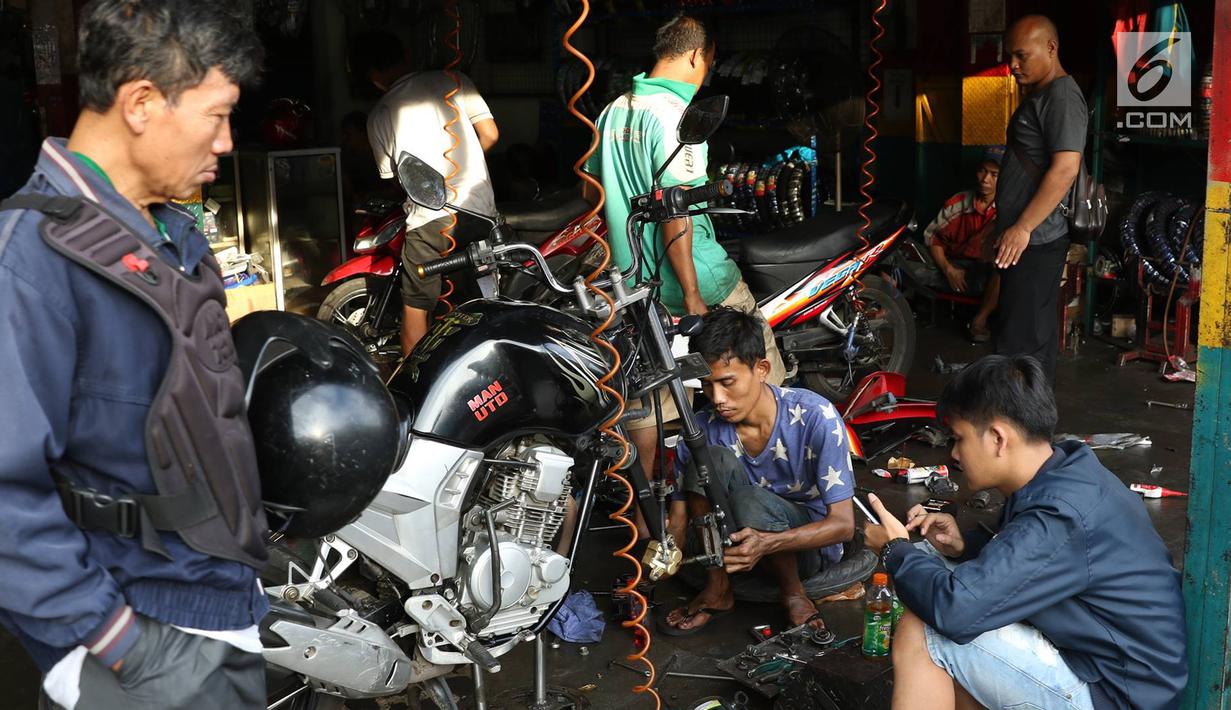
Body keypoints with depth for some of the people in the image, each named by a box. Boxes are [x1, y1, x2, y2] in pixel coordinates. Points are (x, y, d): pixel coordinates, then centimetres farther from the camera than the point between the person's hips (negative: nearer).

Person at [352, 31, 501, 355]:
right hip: (479, 210, 2)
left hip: (429, 217, -2)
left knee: (416, 307, 10)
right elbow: (490, 135, 2)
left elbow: (394, 177, 11)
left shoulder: (379, 115, 5)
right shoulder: (453, 81, 4)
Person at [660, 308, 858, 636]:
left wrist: (767, 543, -38)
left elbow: (843, 524, -21)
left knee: (750, 501, -36)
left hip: (812, 543, -3)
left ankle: (794, 594, -7)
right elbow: (679, 510, -5)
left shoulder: (815, 418, -23)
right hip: (735, 538, 3)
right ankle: (717, 590, -11)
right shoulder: (702, 429, -14)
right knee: (711, 458, -25)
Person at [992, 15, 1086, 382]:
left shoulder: (1062, 96, -13)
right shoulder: (1039, 95, 19)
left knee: (1020, 344, -10)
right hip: (1025, 240, 10)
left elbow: (1066, 168, -23)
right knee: (1038, 335, 15)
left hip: (1035, 241, -10)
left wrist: (1023, 228, -23)